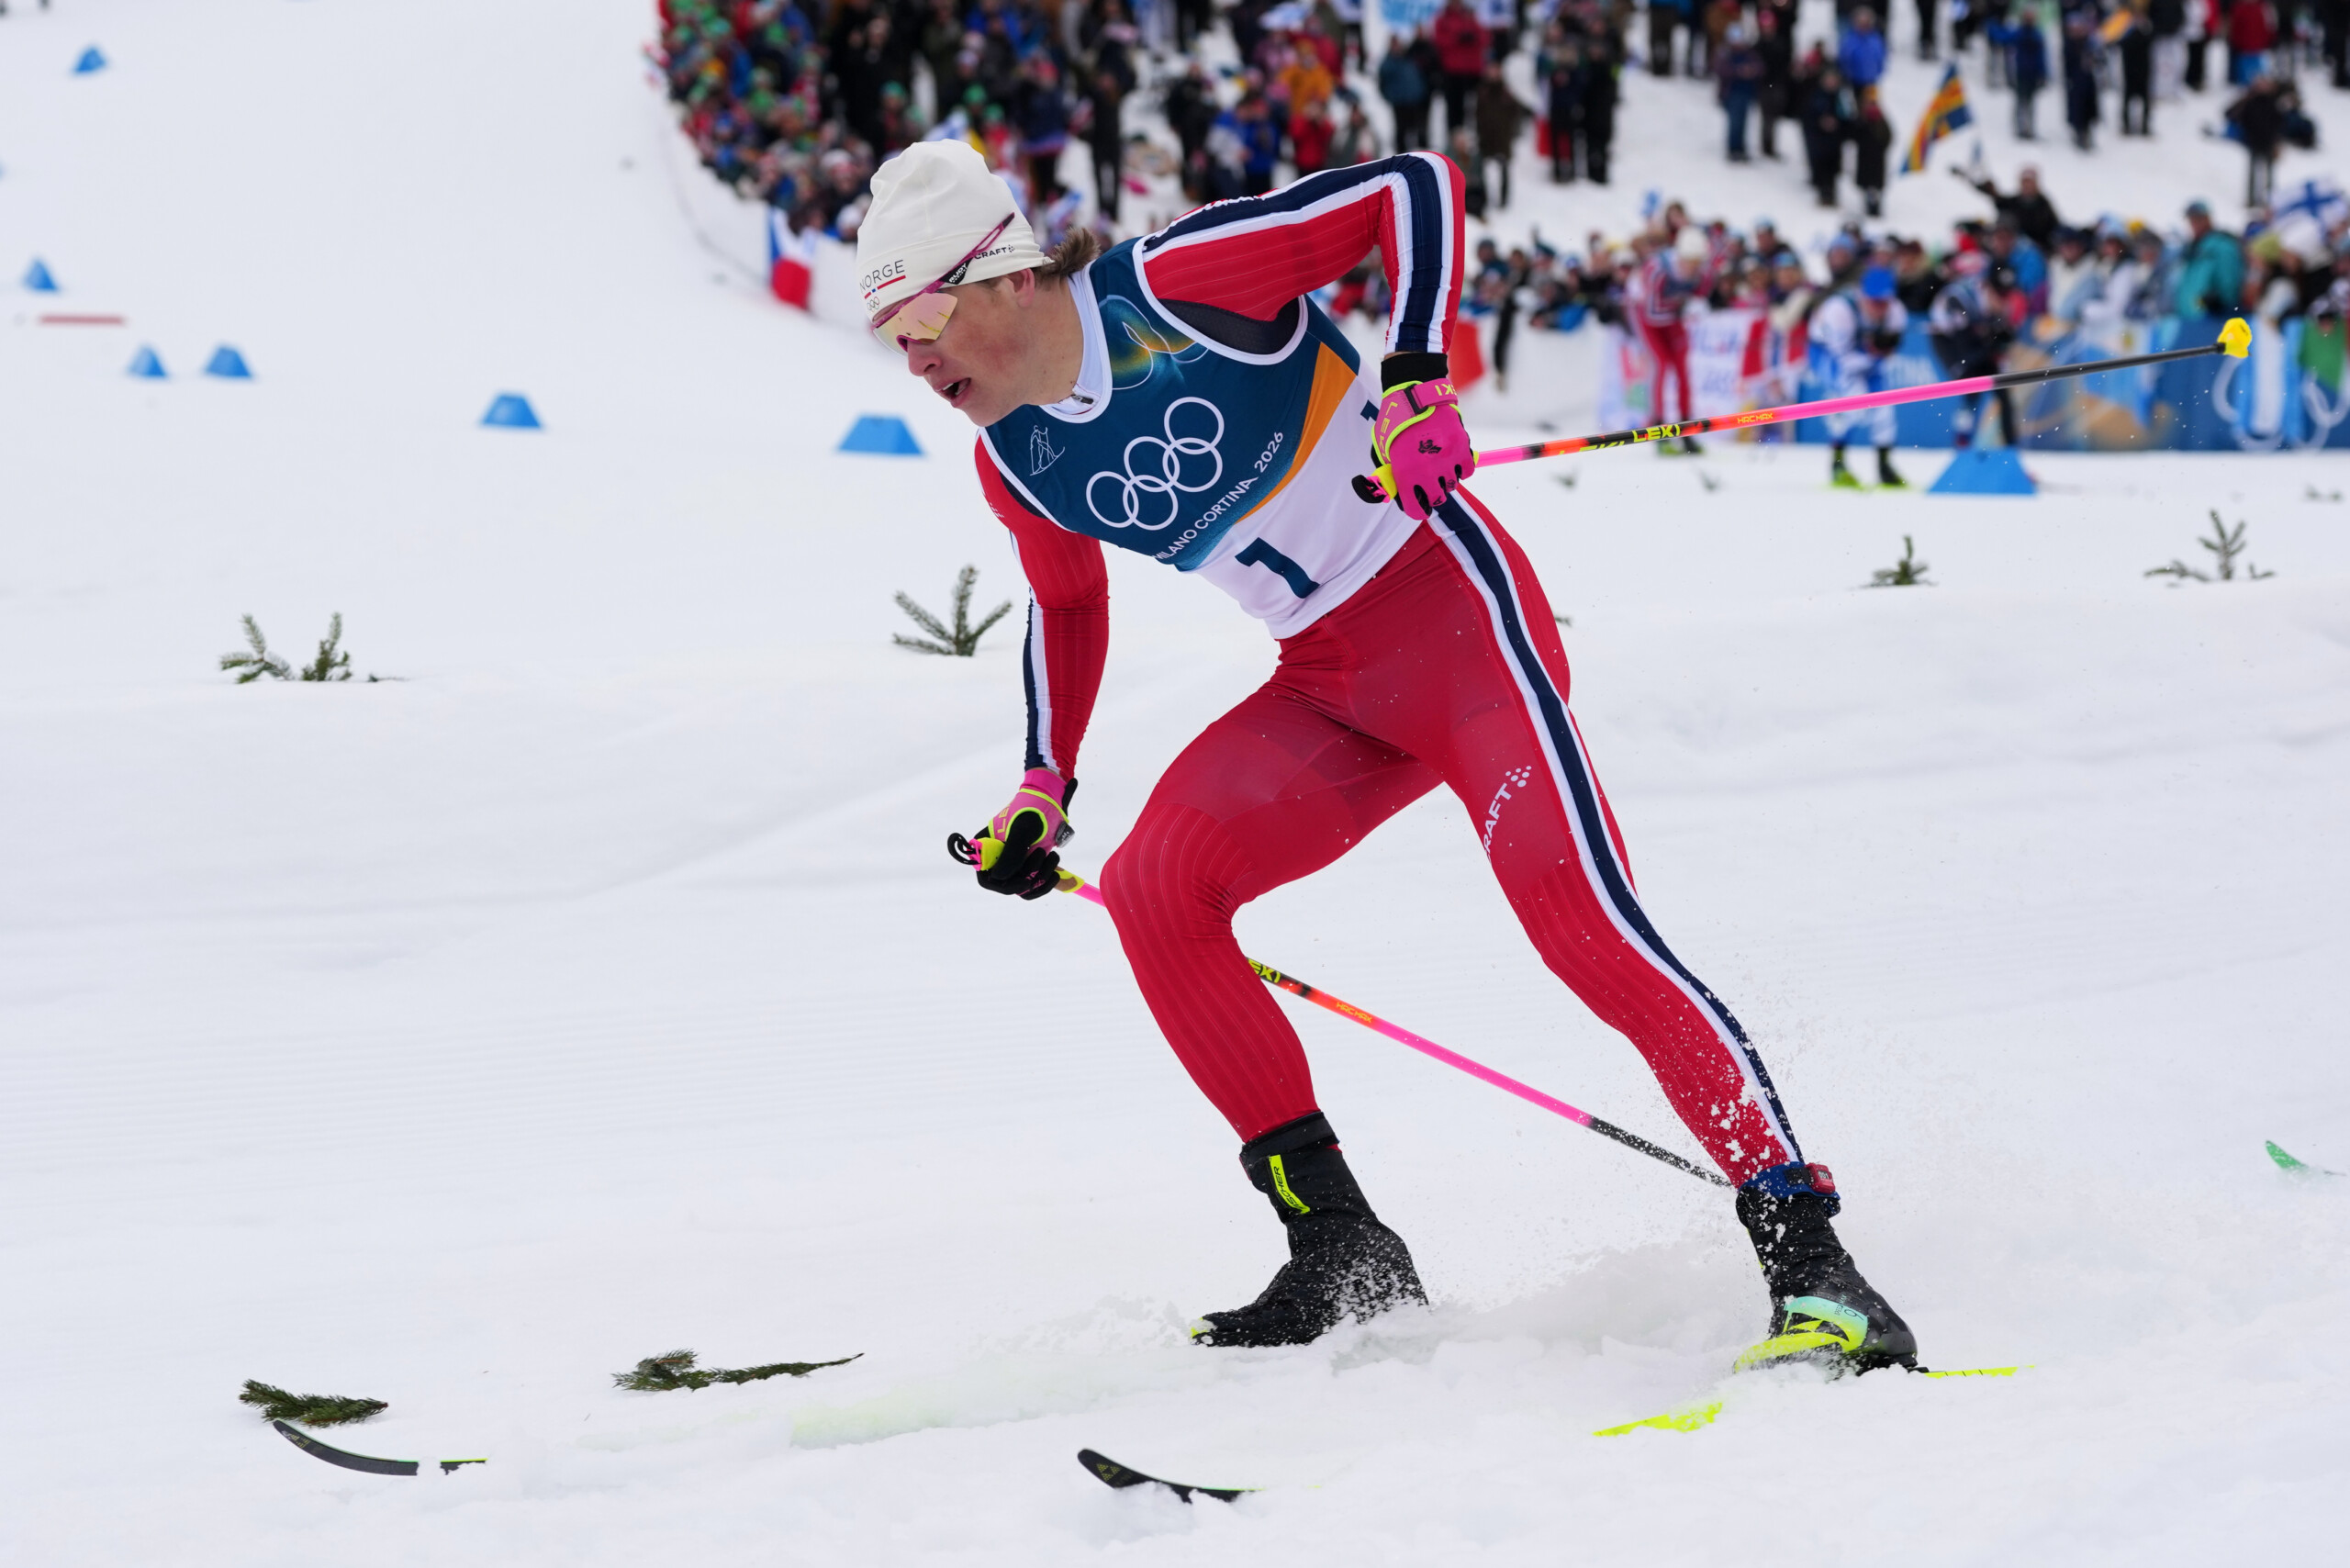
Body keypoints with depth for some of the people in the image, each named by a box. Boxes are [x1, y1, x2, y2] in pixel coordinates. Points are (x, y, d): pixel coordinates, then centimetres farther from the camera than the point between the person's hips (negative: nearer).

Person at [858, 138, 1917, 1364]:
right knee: (1151, 888, -12)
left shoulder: (1177, 284, -17)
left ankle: (1804, 1248, -22)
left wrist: (1416, 384, -26)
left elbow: (1415, 187, -15)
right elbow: (1070, 605, 25)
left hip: (1448, 609, -7)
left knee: (1575, 915, -22)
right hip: (1328, 688, 7)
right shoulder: (1016, 463, 4)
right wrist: (1044, 787, 15)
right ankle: (1342, 1257, -6)